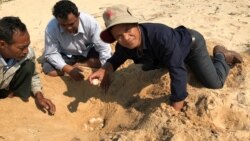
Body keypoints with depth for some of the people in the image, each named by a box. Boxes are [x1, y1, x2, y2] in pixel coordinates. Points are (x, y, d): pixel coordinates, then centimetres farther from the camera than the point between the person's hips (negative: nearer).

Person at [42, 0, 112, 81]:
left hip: (88, 52, 1)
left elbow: (104, 48, -28)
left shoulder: (89, 22, -31)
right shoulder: (51, 28, -29)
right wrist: (68, 69, -37)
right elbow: (50, 54, -22)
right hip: (65, 56, 0)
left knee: (109, 58, -27)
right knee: (48, 69, -25)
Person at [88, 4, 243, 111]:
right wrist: (105, 68, -29)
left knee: (215, 83, -13)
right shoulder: (123, 46, -28)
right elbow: (117, 58, -3)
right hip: (176, 48, 6)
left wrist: (175, 110, -47)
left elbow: (177, 70, -49)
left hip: (191, 42, -6)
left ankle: (221, 55, 21)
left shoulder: (160, 35, -50)